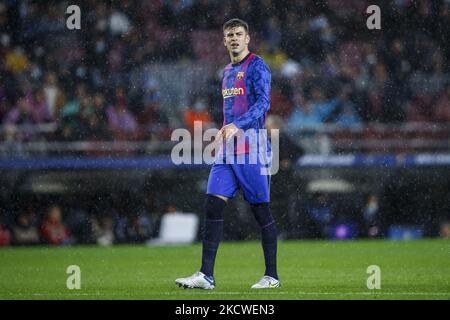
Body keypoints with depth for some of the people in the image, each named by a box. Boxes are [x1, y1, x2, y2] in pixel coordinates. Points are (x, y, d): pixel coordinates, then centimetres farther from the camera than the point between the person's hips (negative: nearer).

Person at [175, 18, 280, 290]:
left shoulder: (257, 66, -6)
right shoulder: (228, 71, 19)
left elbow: (263, 103, -17)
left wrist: (236, 125, -28)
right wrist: (225, 131, 17)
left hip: (252, 152, -8)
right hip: (227, 152, 8)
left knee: (261, 210, -3)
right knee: (213, 205, -3)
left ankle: (272, 276, 5)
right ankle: (206, 275, -5)